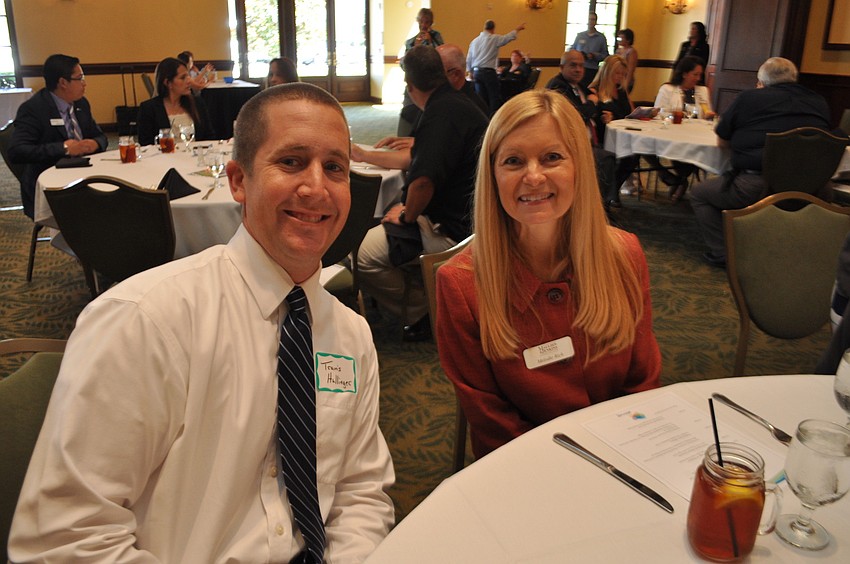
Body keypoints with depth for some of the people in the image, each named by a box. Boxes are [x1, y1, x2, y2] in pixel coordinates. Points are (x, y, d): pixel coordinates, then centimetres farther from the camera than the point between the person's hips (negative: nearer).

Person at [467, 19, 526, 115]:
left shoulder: (474, 41, 10)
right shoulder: (494, 39, -6)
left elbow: (468, 59, 13)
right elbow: (509, 37, 2)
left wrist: (470, 71, 23)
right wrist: (518, 29, 18)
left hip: (476, 72, 6)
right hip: (488, 72, -6)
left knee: (481, 97, 9)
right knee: (495, 97, 0)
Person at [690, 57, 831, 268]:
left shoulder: (748, 98, 2)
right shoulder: (819, 103, 12)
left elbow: (722, 141, 13)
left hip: (754, 189, -5)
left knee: (698, 193, 18)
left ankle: (724, 254, 12)